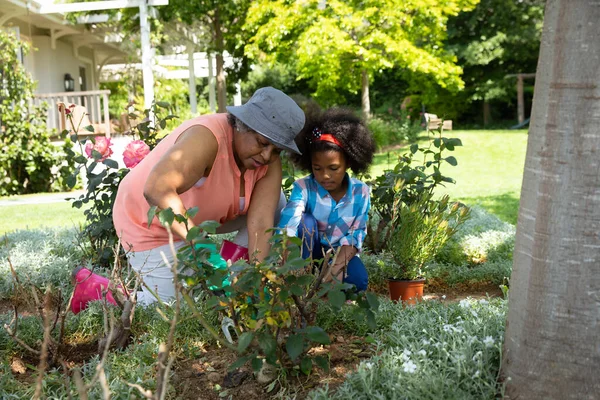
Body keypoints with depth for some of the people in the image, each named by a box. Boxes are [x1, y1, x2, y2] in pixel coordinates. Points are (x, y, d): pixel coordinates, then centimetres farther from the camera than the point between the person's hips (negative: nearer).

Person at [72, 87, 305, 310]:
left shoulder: (269, 163, -17)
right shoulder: (207, 138, -37)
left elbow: (261, 223, -26)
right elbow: (156, 190, -49)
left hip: (202, 216, 7)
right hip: (150, 223, -6)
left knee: (273, 203, -3)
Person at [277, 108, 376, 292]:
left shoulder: (360, 192, -12)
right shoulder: (303, 188, -20)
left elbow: (355, 235, -14)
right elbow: (287, 227, -36)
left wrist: (336, 267, -29)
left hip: (339, 252, 1)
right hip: (308, 250, 0)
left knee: (358, 281, -30)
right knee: (306, 220, -31)